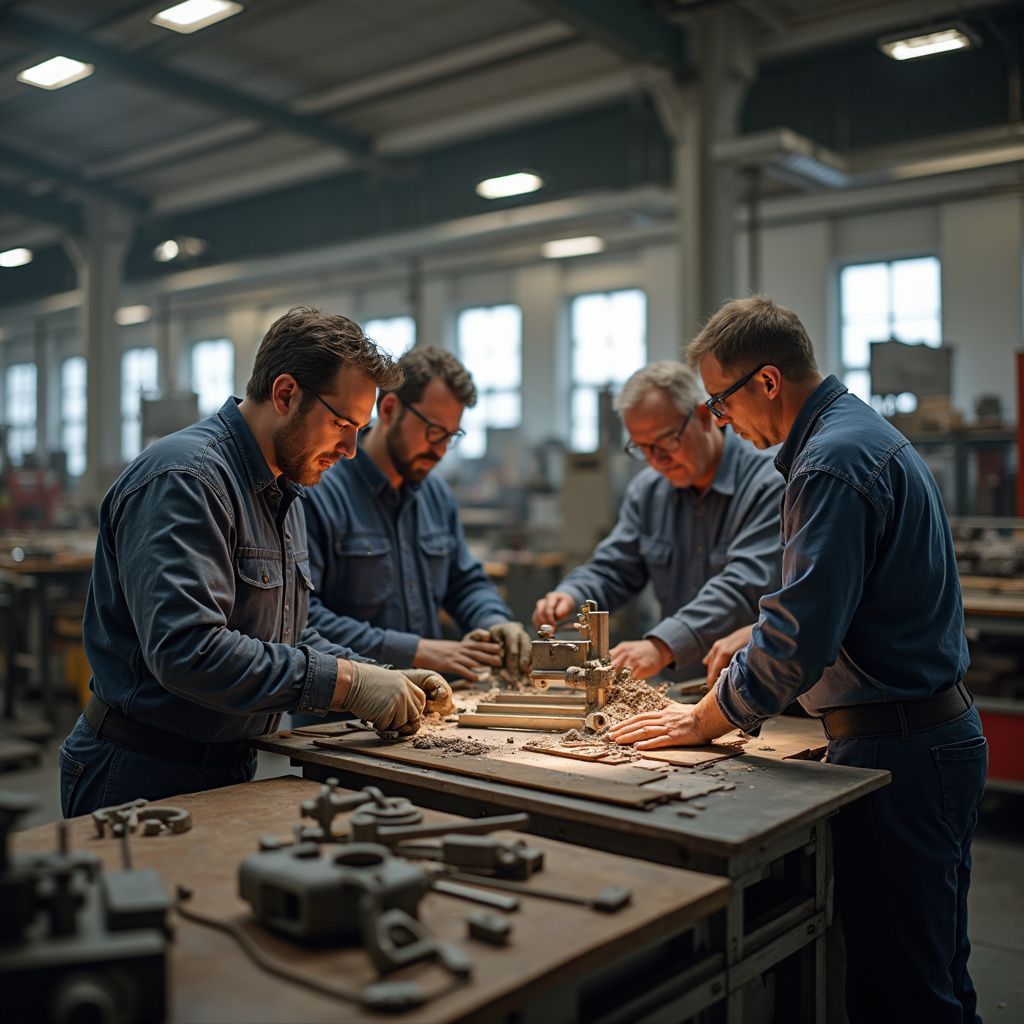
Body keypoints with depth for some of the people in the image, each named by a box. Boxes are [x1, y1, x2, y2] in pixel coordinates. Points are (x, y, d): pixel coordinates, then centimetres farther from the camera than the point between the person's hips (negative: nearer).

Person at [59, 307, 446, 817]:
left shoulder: (280, 492, 12)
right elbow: (186, 650, -31)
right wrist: (346, 682, -27)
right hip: (142, 775, -9)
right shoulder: (184, 479, -21)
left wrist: (378, 679, -1)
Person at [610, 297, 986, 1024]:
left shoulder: (832, 461, -19)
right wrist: (757, 643, 16)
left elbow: (802, 635, -24)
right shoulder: (863, 432, 14)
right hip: (938, 728, 10)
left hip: (897, 748, -10)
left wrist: (706, 719, -12)